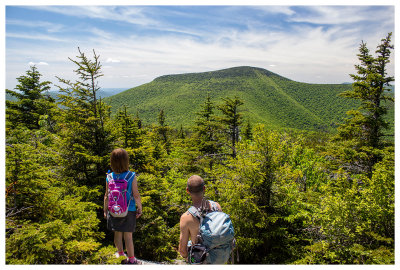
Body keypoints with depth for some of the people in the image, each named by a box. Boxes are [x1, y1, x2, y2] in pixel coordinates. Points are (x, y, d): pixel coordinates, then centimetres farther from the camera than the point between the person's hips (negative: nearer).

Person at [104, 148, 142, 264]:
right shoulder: (132, 176, -18)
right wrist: (140, 208, 1)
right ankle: (131, 259, 22)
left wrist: (105, 210, 12)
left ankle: (120, 253, 40)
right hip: (129, 211, -2)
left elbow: (107, 196, -2)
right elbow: (136, 195, -13)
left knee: (117, 233, 20)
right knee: (128, 236, 9)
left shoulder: (109, 177, -10)